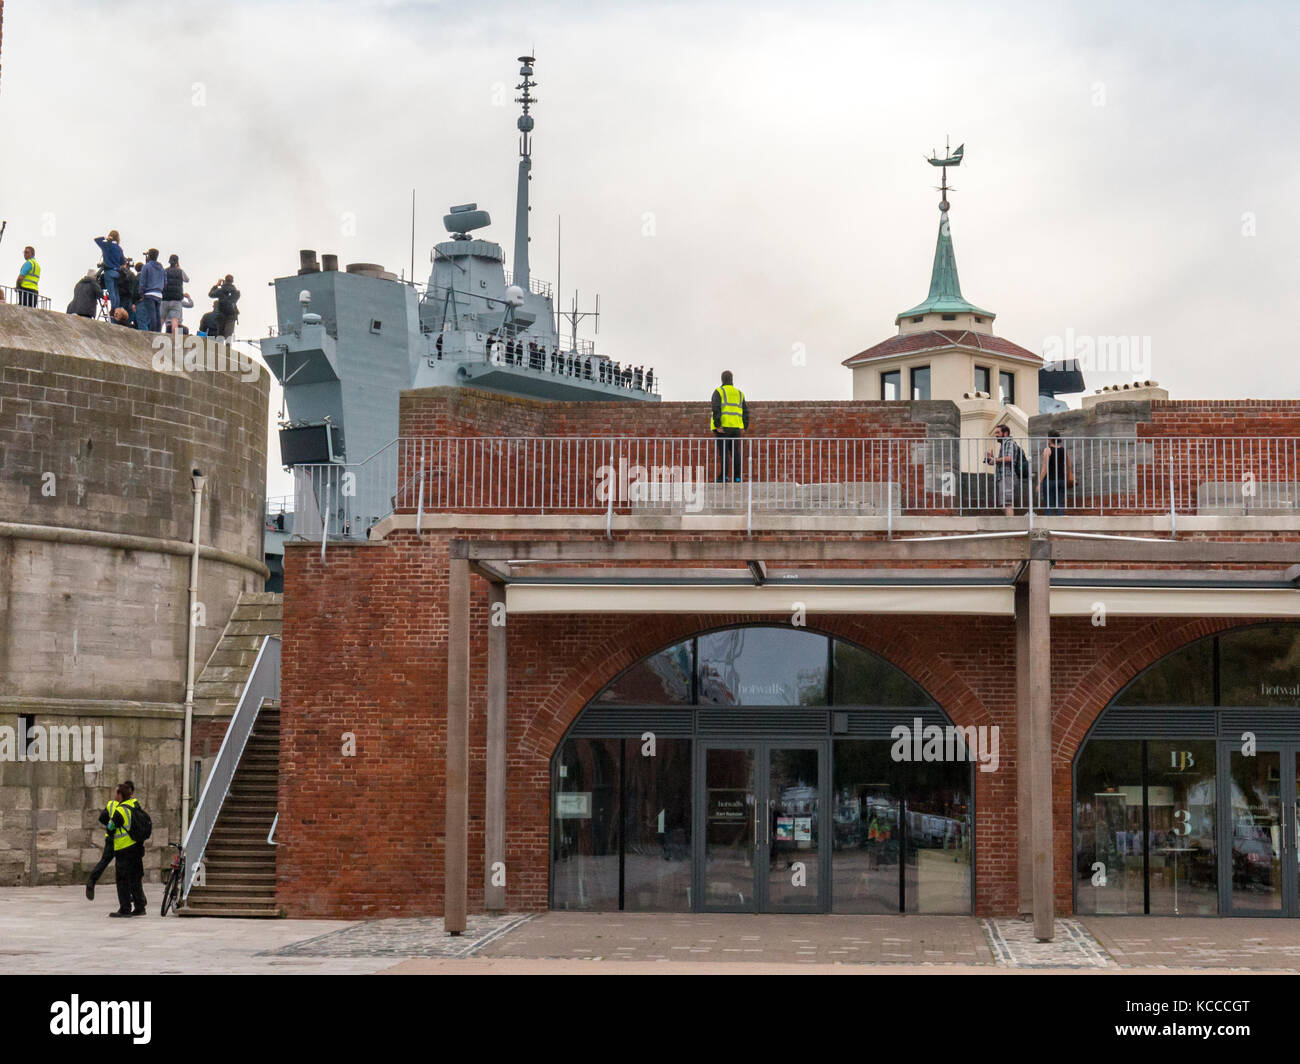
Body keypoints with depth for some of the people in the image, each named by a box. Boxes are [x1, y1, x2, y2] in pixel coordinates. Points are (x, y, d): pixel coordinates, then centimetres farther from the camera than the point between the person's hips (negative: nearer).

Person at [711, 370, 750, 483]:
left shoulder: (718, 392, -2)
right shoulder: (739, 393, 15)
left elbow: (715, 408, -15)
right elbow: (745, 410, 12)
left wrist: (717, 426, -16)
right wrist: (744, 426, 12)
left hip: (723, 427, -5)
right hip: (736, 427, 5)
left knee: (723, 451, -6)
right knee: (735, 451, 7)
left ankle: (723, 476, -10)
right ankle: (737, 476, 5)